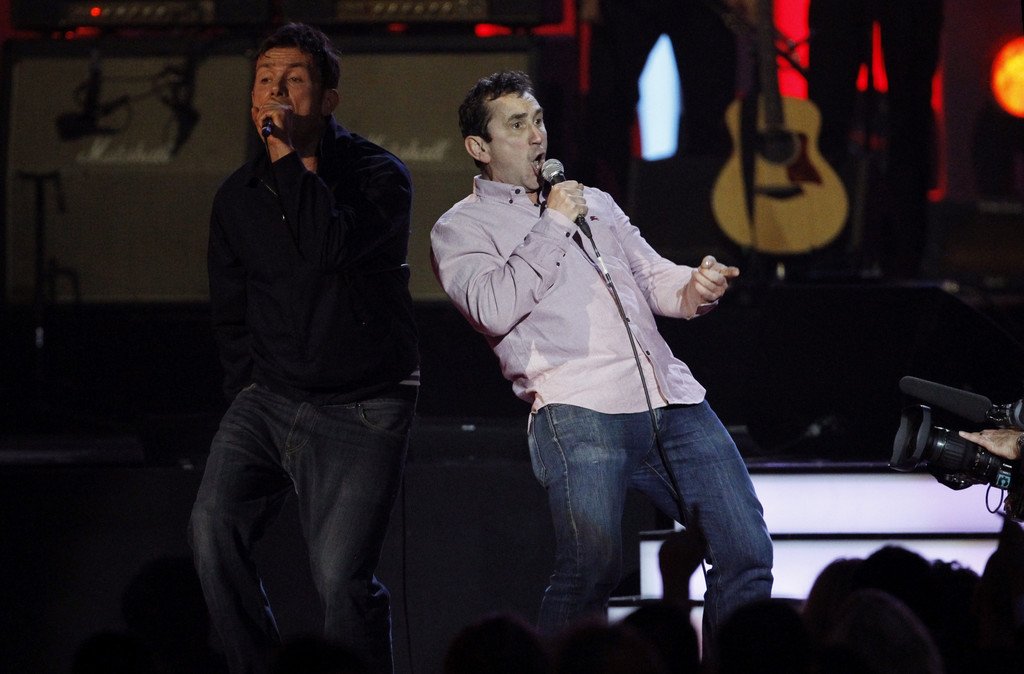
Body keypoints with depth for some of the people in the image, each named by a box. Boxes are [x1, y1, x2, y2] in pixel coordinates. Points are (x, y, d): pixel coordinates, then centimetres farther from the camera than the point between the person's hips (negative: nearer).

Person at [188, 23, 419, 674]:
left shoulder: (378, 175, -5)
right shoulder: (239, 196, 11)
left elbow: (329, 249, -26)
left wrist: (293, 154, -19)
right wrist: (249, 388, 12)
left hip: (360, 409, -4)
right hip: (269, 396, 4)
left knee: (343, 577, -14)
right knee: (215, 525, -19)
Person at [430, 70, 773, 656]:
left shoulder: (594, 202, 29)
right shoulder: (462, 228, 11)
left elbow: (655, 278, 27)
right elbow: (495, 310, -7)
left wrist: (694, 289, 3)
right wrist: (554, 224, -2)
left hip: (672, 400, 6)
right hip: (580, 408, -6)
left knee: (747, 551, -4)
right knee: (593, 567, -24)